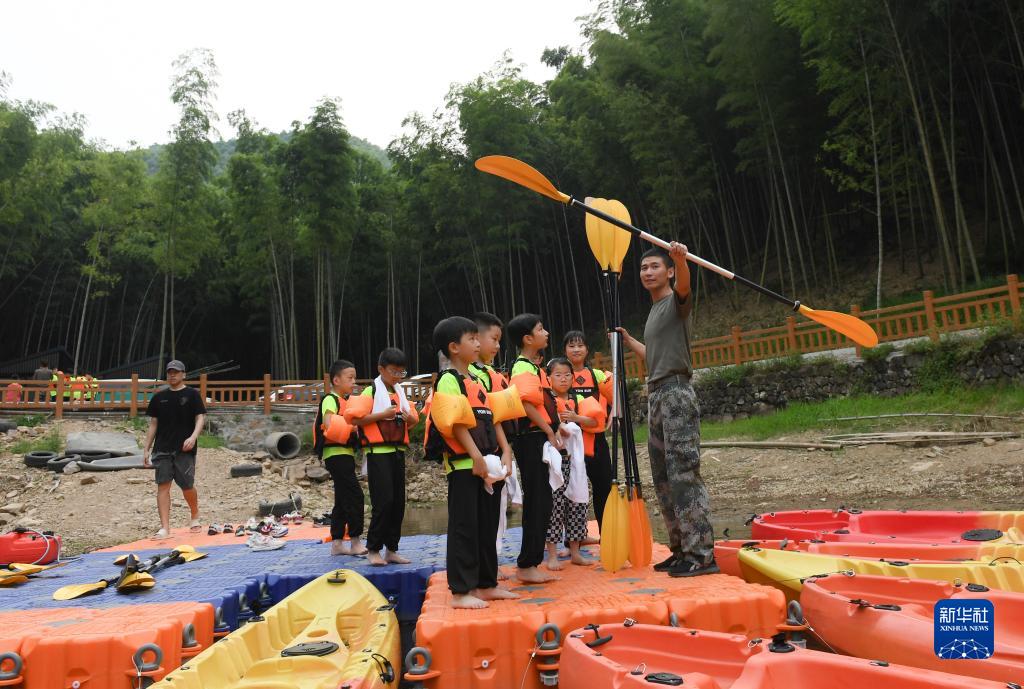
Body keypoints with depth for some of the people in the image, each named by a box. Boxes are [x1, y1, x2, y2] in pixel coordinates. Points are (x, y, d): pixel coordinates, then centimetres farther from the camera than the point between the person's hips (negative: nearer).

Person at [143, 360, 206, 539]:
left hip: (184, 449, -3)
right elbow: (153, 424, 14)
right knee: (162, 485, -4)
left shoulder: (192, 394, 2)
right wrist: (146, 449, 10)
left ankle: (195, 517, 28)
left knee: (187, 486, 3)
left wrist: (193, 437, -22)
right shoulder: (159, 397, 12)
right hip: (162, 449, 3)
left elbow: (200, 417, -5)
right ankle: (165, 527, -1)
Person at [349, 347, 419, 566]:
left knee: (398, 502, 7)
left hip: (398, 451, 7)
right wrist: (382, 414, -19)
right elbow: (354, 418, -13)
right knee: (383, 501, -10)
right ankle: (373, 550, 2)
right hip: (378, 452, -7)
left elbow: (414, 419, 20)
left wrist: (408, 416, -3)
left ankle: (391, 549, 17)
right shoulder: (371, 391, -5)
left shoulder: (400, 392, 14)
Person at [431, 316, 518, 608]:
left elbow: (492, 418, 15)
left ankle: (487, 585, 25)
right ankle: (460, 592, 6)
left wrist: (505, 452, 5)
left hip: (487, 465, 9)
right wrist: (476, 456, -22)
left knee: (488, 526, 14)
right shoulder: (448, 381, -9)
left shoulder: (477, 382, 17)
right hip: (463, 465, -8)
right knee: (464, 528, -3)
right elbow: (455, 423, -18)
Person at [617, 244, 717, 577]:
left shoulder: (676, 302, -1)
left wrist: (681, 259, -45)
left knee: (684, 474, -13)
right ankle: (681, 549, 18)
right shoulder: (654, 311, 23)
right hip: (656, 396, 9)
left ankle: (702, 553, -9)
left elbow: (684, 285, -26)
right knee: (663, 478, 10)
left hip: (676, 393, -9)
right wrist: (628, 340, 37)